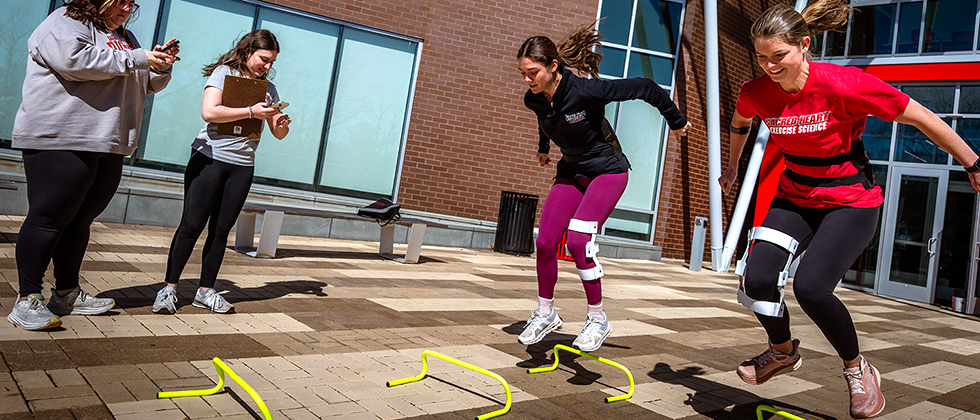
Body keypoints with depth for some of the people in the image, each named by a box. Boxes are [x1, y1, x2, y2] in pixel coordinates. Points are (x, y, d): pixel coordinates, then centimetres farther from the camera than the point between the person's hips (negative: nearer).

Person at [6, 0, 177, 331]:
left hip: (108, 146, 8)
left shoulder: (124, 37, 25)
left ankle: (66, 294, 18)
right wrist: (136, 59, -15)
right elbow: (74, 59, -20)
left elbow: (148, 84, 29)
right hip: (59, 142, -8)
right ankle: (28, 301, -4)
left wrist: (161, 65, 7)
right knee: (48, 218, -8)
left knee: (80, 220, 11)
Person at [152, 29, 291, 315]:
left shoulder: (268, 89, 15)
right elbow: (209, 112, -15)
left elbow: (278, 134, 13)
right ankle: (169, 288, 4)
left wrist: (282, 124, -9)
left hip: (242, 165, 4)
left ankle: (205, 291, 13)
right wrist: (250, 112, -17)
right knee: (192, 225, -5)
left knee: (221, 230, 6)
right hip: (210, 157, -4)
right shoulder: (224, 73, 1)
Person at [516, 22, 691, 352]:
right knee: (545, 242, -4)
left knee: (577, 242, -21)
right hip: (571, 172, 6)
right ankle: (546, 314, 16)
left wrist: (676, 122, -6)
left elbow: (644, 88, -18)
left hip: (608, 170, -6)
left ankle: (597, 319, -3)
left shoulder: (586, 90, -28)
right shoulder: (534, 100, -9)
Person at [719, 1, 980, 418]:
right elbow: (740, 123, 17)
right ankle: (783, 351, 15)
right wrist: (732, 168, 30)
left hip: (851, 201, -4)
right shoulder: (755, 92, -9)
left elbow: (921, 118, -14)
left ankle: (858, 369, 5)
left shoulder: (843, 84, -23)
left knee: (810, 286, -24)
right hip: (795, 197, 5)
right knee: (757, 277, -16)